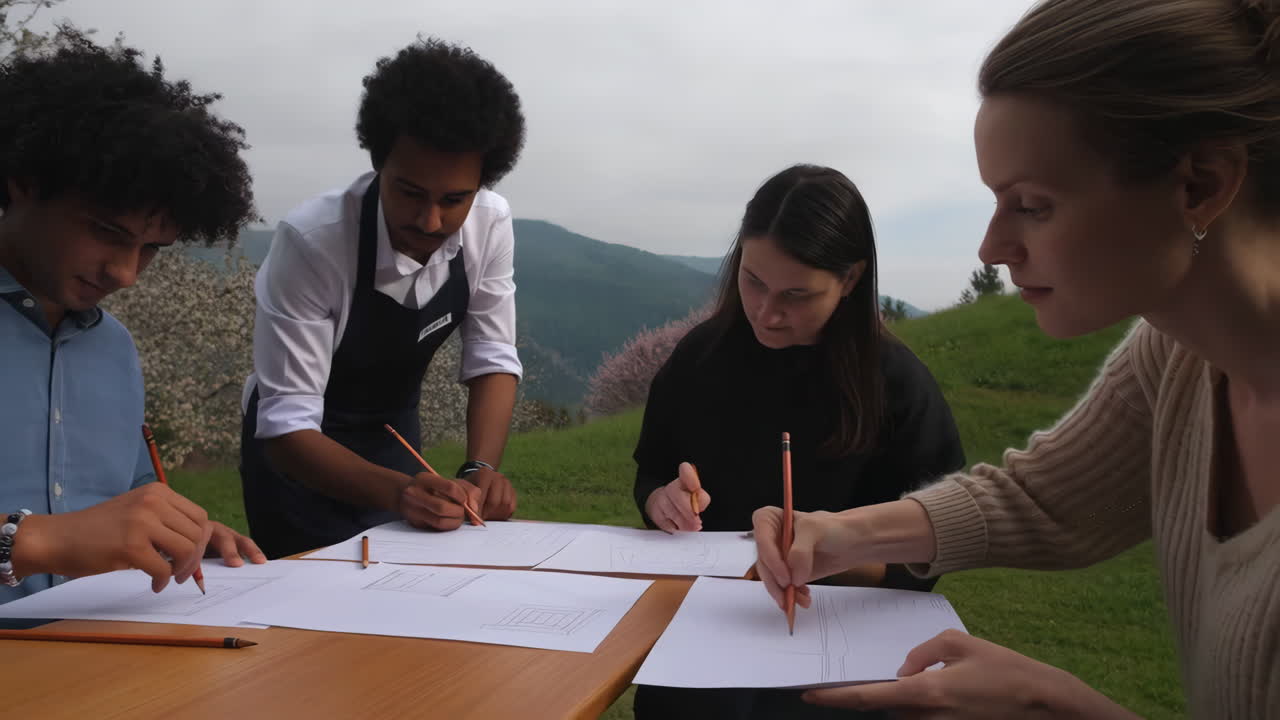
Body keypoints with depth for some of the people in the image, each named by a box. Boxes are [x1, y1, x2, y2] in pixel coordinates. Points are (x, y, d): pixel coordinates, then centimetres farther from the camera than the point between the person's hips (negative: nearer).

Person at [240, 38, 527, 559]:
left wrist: (481, 470, -30)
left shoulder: (490, 223, -19)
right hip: (300, 451, -4)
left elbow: (492, 358, -13)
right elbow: (287, 424, -31)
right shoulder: (311, 240, -32)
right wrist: (395, 491, -46)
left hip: (396, 438, 4)